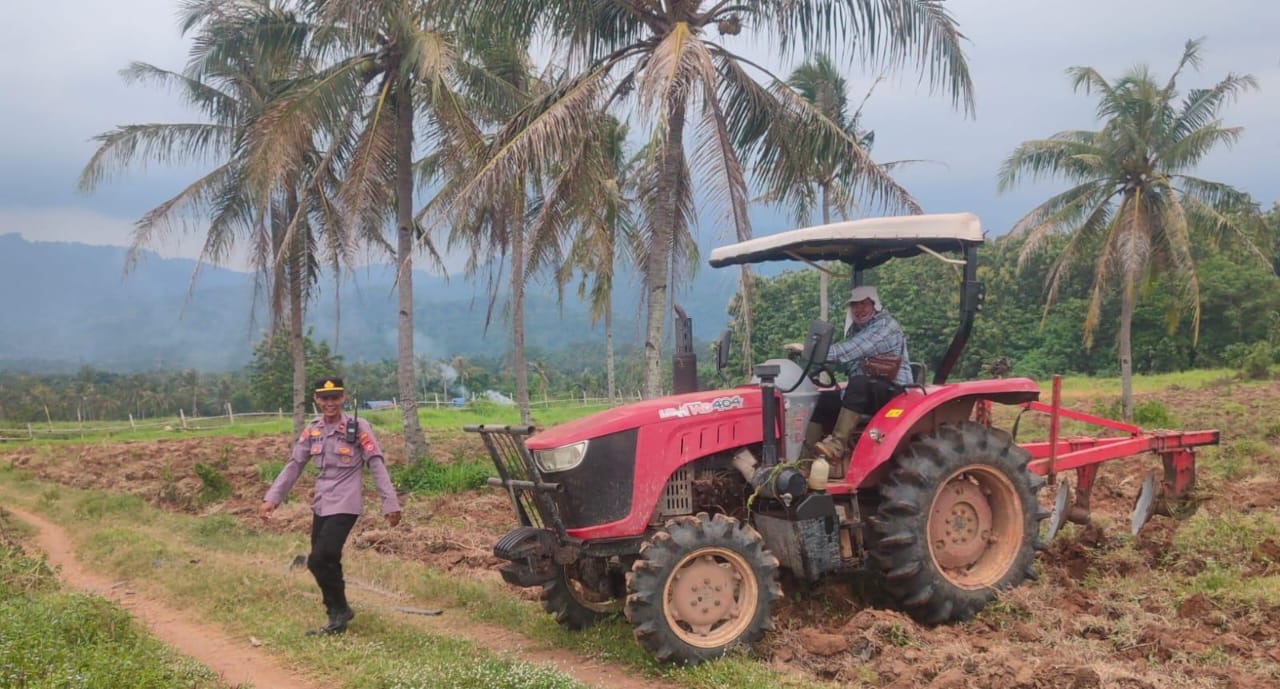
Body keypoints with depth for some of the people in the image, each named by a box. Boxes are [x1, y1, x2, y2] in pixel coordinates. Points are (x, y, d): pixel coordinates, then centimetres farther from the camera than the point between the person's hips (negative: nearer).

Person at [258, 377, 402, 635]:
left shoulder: (358, 428, -10)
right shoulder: (312, 430, 5)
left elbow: (377, 466, -11)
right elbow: (293, 466, 9)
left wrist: (390, 504, -13)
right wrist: (272, 498, 2)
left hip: (345, 504, -6)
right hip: (321, 504, 6)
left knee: (320, 560, -14)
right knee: (326, 562, 10)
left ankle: (339, 611, 5)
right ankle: (337, 615, 24)